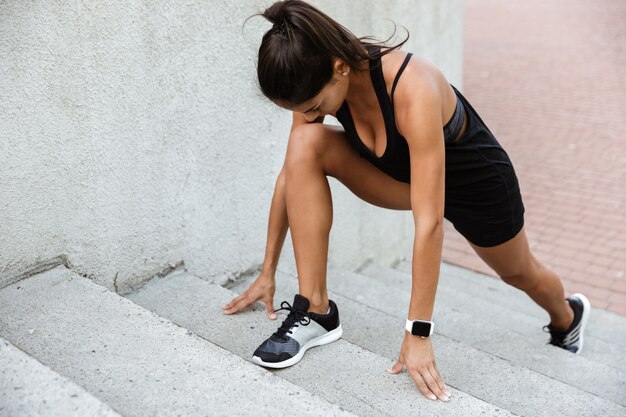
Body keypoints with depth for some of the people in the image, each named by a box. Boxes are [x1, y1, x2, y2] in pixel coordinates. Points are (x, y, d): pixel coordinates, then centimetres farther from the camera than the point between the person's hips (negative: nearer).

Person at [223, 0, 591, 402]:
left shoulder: (412, 89, -42)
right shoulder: (319, 81, -24)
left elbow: (429, 221, -41)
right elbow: (293, 172, -13)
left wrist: (419, 334, -38)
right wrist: (268, 272, -9)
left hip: (473, 175, -4)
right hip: (403, 173, 4)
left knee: (519, 272, 22)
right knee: (306, 145, -24)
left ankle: (568, 315, 61)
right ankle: (315, 309, -18)